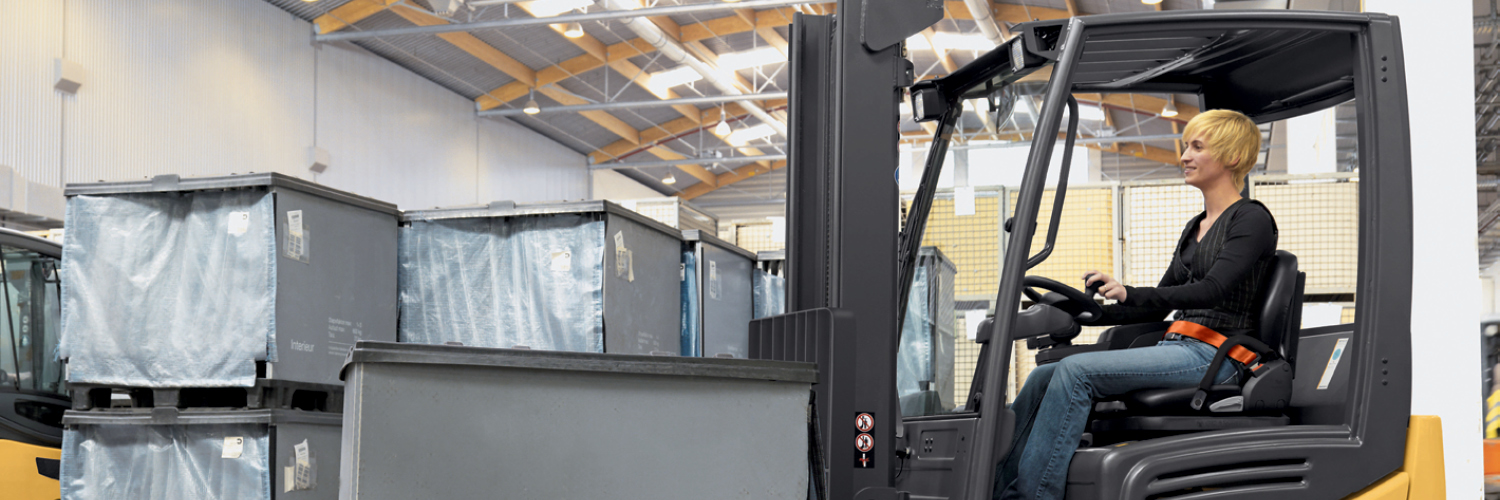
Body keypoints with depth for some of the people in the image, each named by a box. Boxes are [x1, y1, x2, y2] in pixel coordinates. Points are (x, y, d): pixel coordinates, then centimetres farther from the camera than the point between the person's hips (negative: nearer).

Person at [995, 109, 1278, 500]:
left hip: (1214, 355, -8)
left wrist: (1129, 293, -31)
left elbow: (1212, 290, -19)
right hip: (1177, 347, 8)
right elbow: (1158, 306, 23)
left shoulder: (1251, 219, -4)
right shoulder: (1196, 227, 23)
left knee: (1075, 371, -26)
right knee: (1043, 377, -8)